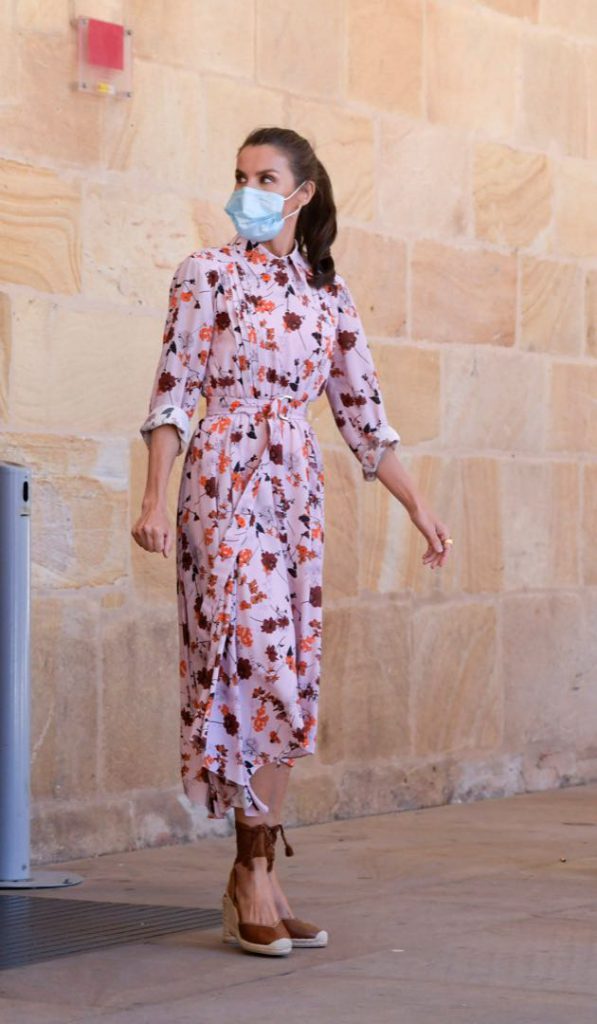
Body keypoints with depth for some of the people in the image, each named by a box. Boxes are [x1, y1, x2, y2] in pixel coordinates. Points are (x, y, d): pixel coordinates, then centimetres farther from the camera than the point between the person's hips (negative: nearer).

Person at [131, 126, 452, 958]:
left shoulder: (328, 293, 13)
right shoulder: (209, 274, 1)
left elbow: (362, 411, 15)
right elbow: (174, 392, -3)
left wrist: (419, 508, 12)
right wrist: (155, 497, -13)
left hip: (298, 489, 5)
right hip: (226, 482, -5)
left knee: (289, 678, 2)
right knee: (254, 662, -10)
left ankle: (256, 875, 9)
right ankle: (254, 876, -3)